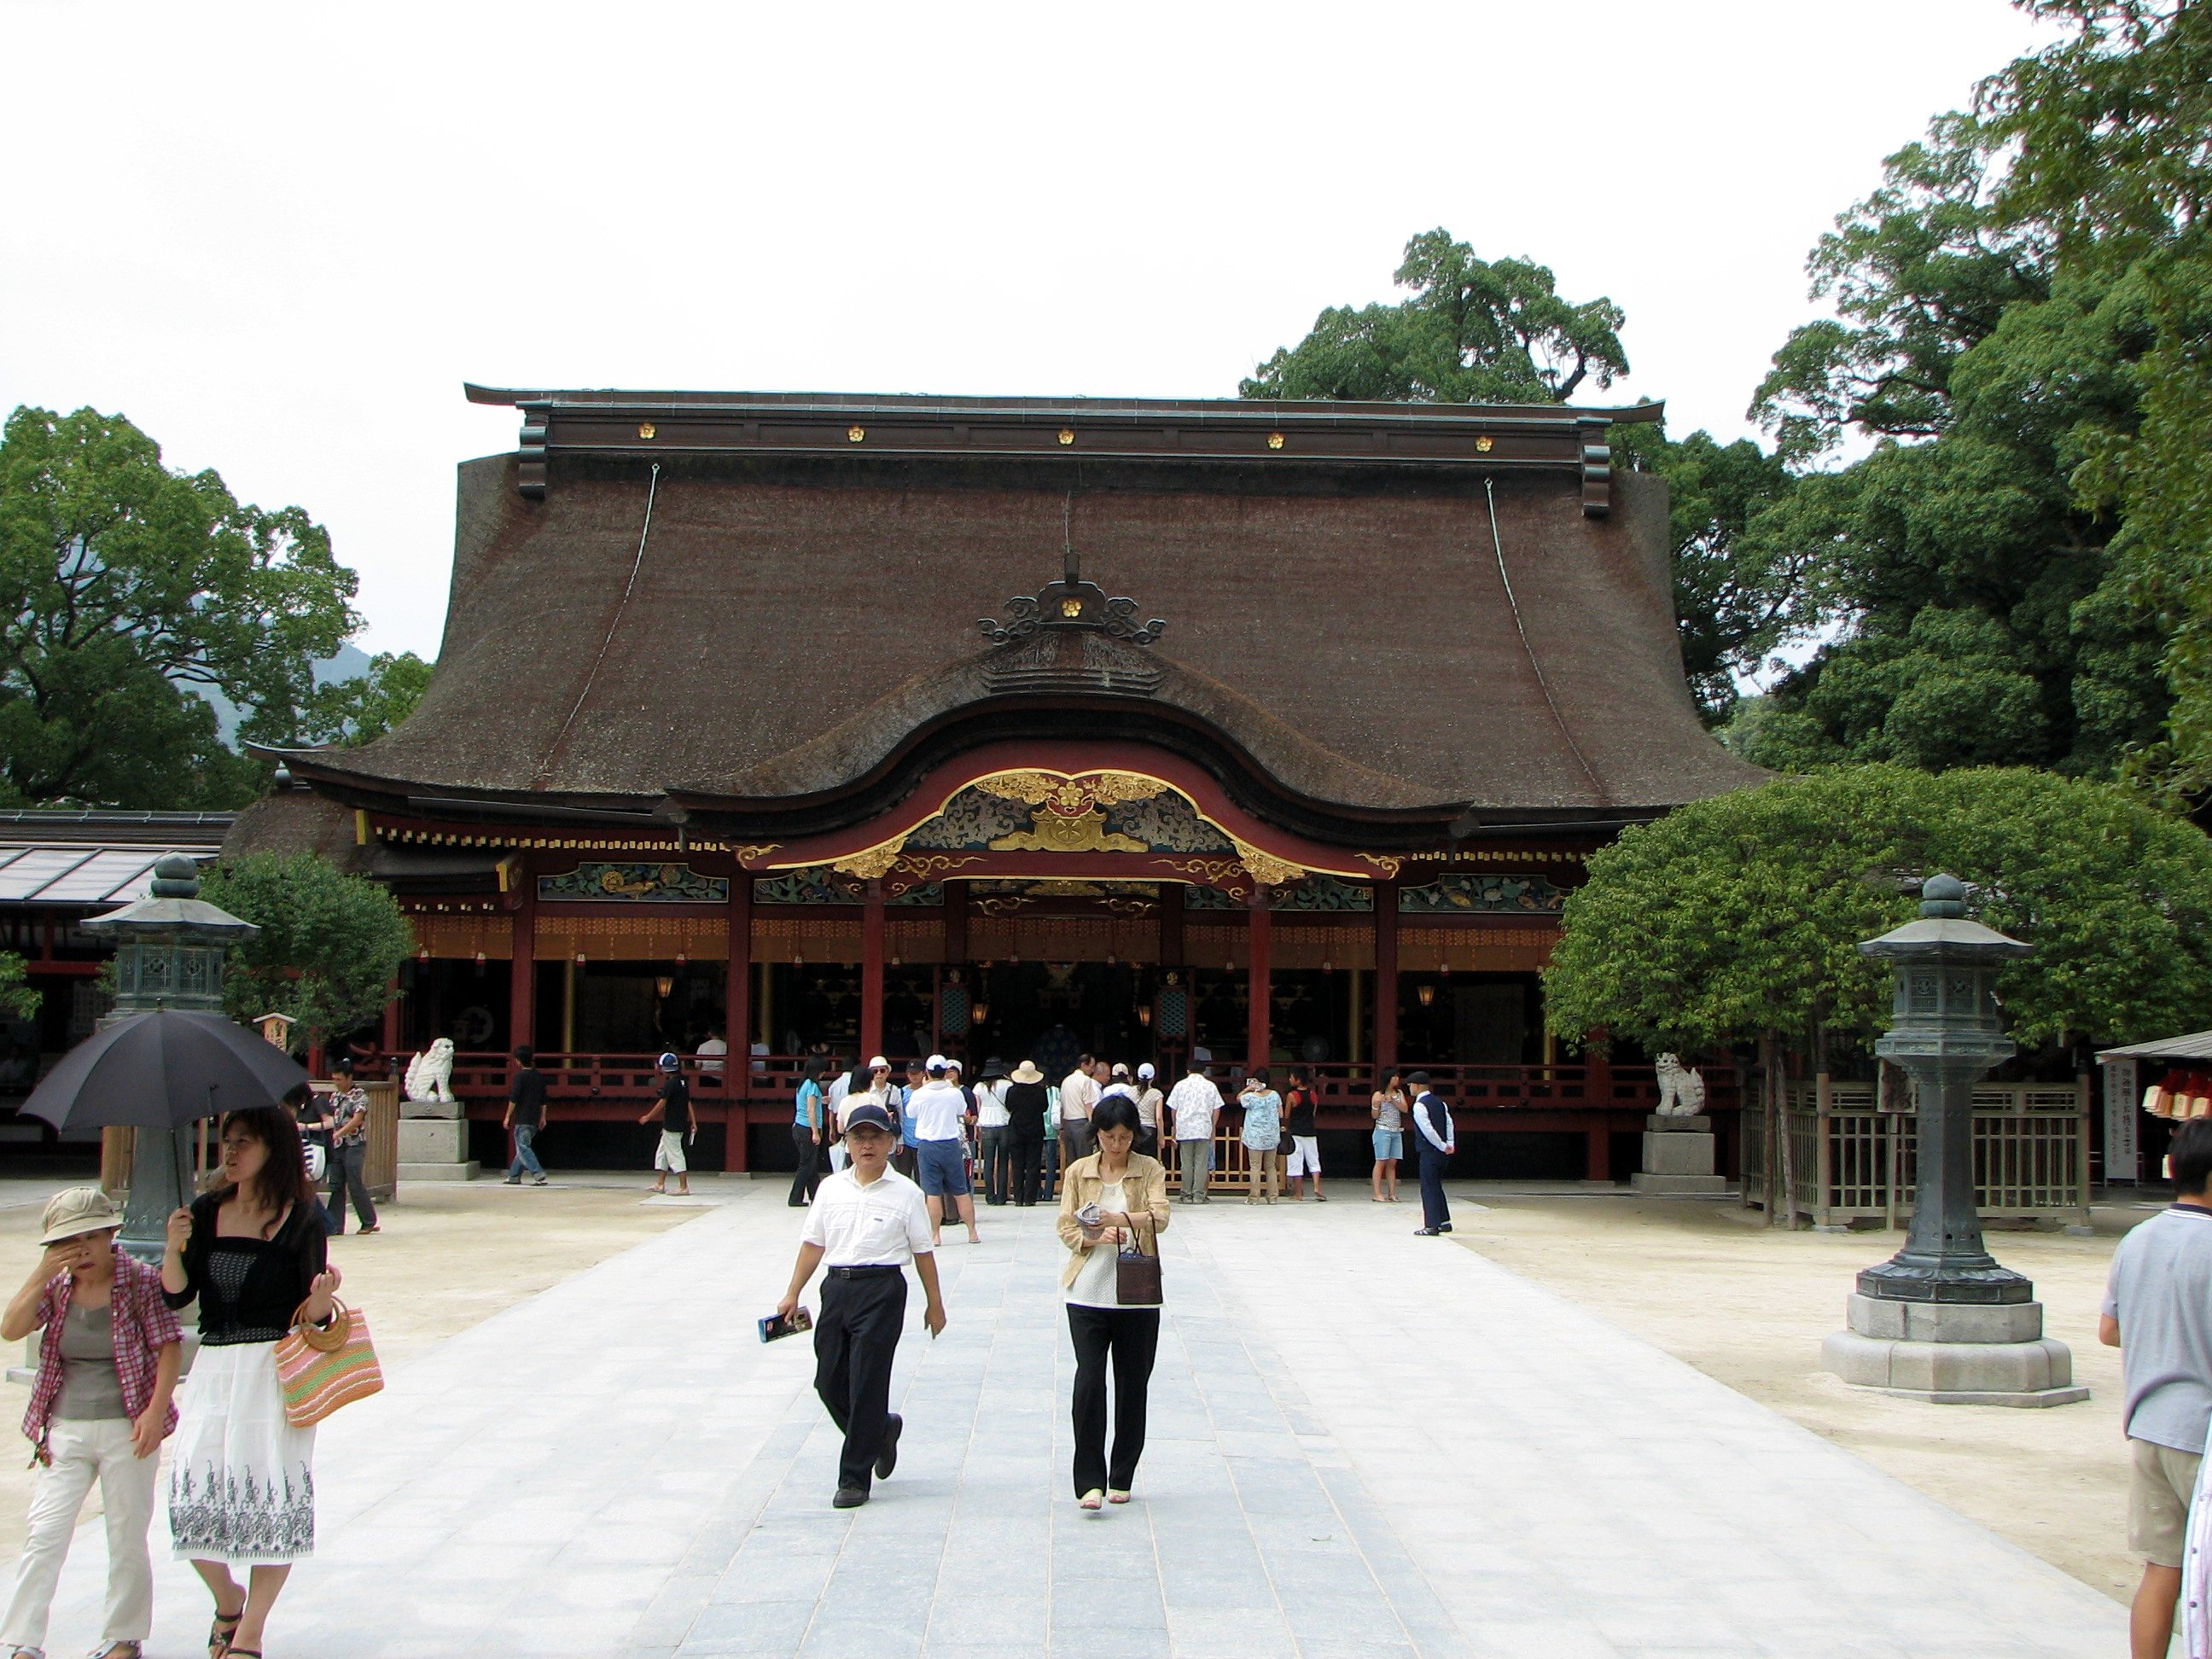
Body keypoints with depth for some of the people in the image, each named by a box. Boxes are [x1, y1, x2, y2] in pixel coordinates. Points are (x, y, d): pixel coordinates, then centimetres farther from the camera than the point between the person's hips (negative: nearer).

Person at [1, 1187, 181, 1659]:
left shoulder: (139, 1281, -7)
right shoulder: (55, 1285, 4)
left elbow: (168, 1346, -8)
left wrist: (155, 1411, -16)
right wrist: (42, 1275, -16)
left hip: (127, 1430, -3)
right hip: (64, 1430, 3)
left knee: (127, 1539, 7)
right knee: (44, 1535, -2)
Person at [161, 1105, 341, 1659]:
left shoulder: (300, 1223, -5)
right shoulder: (206, 1212, 6)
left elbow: (313, 1317, -4)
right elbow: (175, 1296, 2)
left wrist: (323, 1293, -25)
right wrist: (174, 1249, -15)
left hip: (276, 1373, -3)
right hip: (213, 1369, 4)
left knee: (272, 1495, -2)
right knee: (192, 1491, -2)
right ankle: (227, 1597, 27)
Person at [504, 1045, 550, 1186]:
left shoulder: (520, 1076, -10)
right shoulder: (540, 1076, 10)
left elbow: (513, 1099, -13)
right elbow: (544, 1100, 14)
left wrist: (507, 1117, -6)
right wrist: (543, 1117, 19)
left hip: (522, 1119, -7)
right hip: (535, 1119, 7)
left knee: (523, 1148, -7)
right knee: (522, 1147, 16)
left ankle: (538, 1174, -19)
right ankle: (514, 1176, 20)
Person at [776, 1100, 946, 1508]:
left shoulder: (905, 1193, -1)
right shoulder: (831, 1188, 9)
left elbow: (922, 1252, 3)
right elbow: (813, 1244, 12)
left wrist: (934, 1303, 6)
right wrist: (793, 1294, 9)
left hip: (882, 1290, -4)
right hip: (836, 1286, 5)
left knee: (866, 1385, -4)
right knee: (829, 1382, 7)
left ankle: (854, 1478, 6)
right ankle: (882, 1431, 34)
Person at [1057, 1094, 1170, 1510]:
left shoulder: (1149, 1170, 1)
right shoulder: (1078, 1172, 5)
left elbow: (1160, 1216, -15)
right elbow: (1066, 1228, 2)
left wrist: (1121, 1219, -34)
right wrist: (1097, 1237, -19)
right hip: (1088, 1295, 0)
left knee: (1133, 1387, 6)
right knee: (1088, 1383, -10)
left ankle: (1121, 1478, 20)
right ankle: (1089, 1481, -3)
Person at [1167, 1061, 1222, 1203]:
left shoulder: (1180, 1085, 5)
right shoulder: (1210, 1086, 5)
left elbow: (1173, 1110, 6)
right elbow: (1216, 1110, 6)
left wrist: (1175, 1127, 16)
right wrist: (1212, 1128, 15)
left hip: (1184, 1129, 1)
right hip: (1203, 1130, -1)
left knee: (1187, 1164, 5)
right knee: (1201, 1163, 1)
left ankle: (1187, 1195, 6)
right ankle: (1199, 1195, -2)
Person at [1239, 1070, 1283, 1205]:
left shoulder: (1250, 1097, -11)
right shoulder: (1275, 1095, -1)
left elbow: (1238, 1099, 9)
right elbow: (1281, 1115, 3)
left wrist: (1247, 1089, 3)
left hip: (1256, 1138, -3)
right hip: (1272, 1137, 3)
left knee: (1255, 1167, 0)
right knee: (1271, 1166, 11)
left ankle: (1254, 1197, 0)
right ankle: (1272, 1196, 11)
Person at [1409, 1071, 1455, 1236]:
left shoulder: (1419, 1106, -16)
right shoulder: (1439, 1102, 10)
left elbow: (1428, 1130, -20)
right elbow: (1449, 1123, 7)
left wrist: (1443, 1146, -12)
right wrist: (1450, 1144, 3)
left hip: (1429, 1152, -8)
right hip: (1442, 1153, 8)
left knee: (1429, 1188, -3)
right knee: (1436, 1186, 19)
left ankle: (1431, 1226, -2)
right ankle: (1444, 1222, 23)